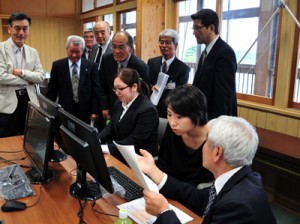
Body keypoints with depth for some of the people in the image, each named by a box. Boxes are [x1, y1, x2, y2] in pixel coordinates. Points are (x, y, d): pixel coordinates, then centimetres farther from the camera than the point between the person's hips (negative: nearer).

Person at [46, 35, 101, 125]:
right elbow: (52, 90, 5)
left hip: (85, 112, 0)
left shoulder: (91, 66, 0)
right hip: (65, 111, 0)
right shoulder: (57, 65, 2)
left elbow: (96, 90, 0)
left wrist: (94, 111, -3)